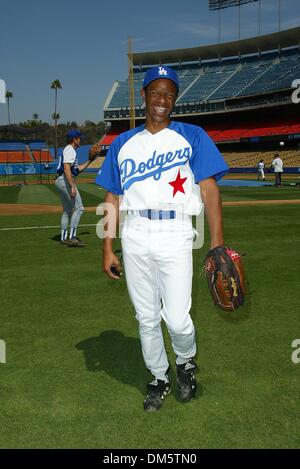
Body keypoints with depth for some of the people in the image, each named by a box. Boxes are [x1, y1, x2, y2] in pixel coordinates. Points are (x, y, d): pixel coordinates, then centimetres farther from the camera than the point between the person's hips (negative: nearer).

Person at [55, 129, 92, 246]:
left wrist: (89, 160, 22)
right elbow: (66, 169, -22)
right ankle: (71, 237, -13)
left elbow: (78, 169, 25)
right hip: (65, 180, -11)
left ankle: (64, 238, 18)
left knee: (68, 210, 15)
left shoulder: (70, 150, 23)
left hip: (61, 181, 11)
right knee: (79, 208, -11)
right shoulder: (69, 150, -9)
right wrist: (73, 186, -28)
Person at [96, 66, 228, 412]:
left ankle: (186, 362, 25)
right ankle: (159, 378, 31)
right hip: (134, 238, 3)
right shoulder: (123, 143, 15)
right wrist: (107, 249, 7)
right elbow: (112, 199, 13)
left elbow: (209, 190, -2)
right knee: (146, 318, 9)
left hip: (175, 236, -3)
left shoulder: (192, 137, 7)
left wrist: (217, 243, -13)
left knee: (177, 319, -9)